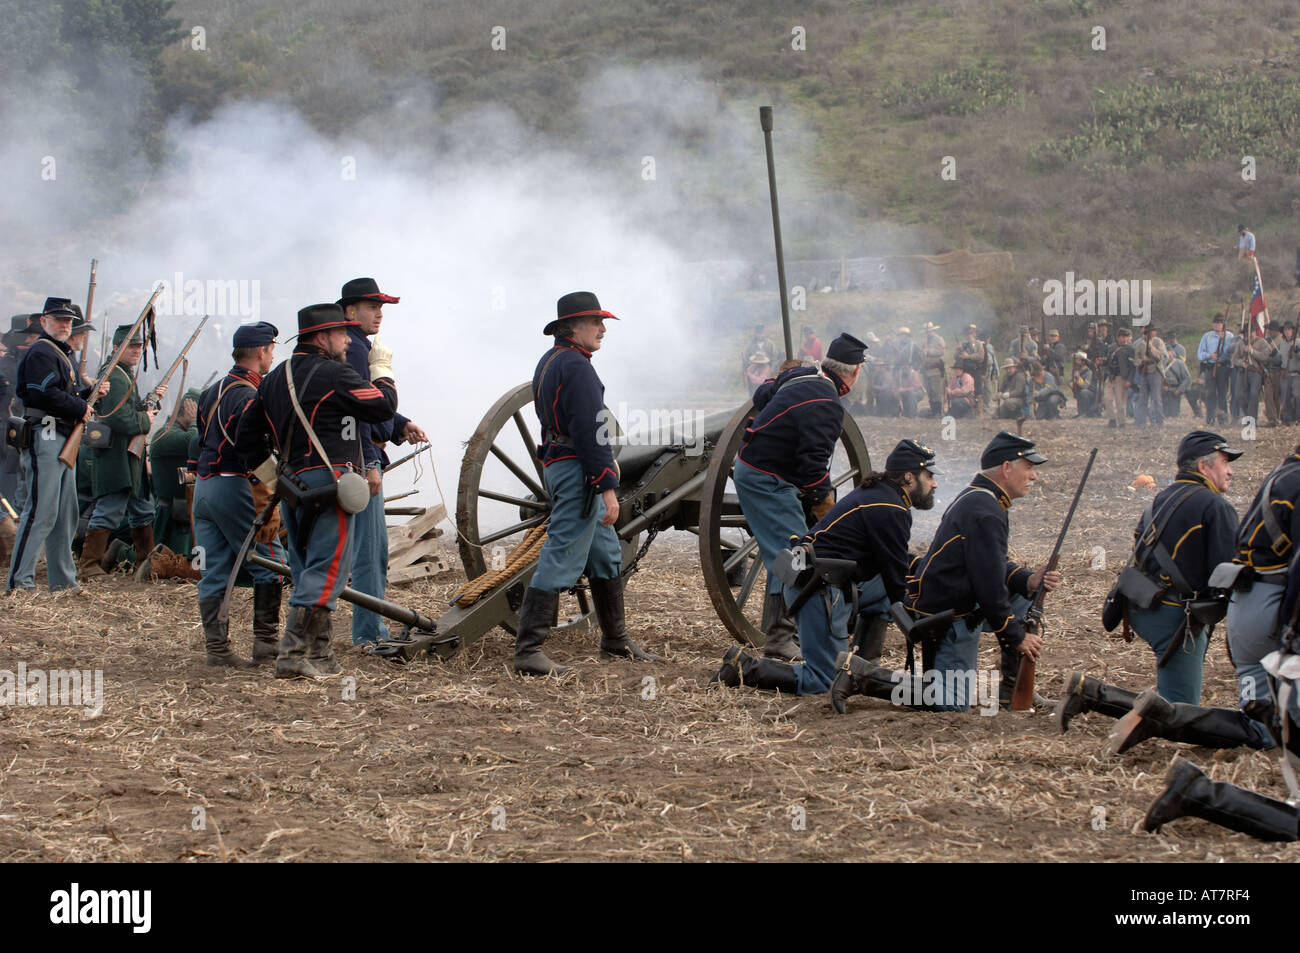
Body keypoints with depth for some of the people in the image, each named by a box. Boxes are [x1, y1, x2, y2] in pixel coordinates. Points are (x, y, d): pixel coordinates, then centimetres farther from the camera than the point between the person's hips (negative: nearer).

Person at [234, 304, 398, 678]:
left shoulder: (274, 378, 15)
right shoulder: (335, 374, -10)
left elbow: (246, 436, 17)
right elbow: (384, 407, -6)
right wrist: (382, 367, 9)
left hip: (294, 488, 9)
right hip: (330, 480, -8)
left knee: (308, 573, 15)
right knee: (325, 573, -8)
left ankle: (319, 656, 19)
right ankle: (294, 657, -14)